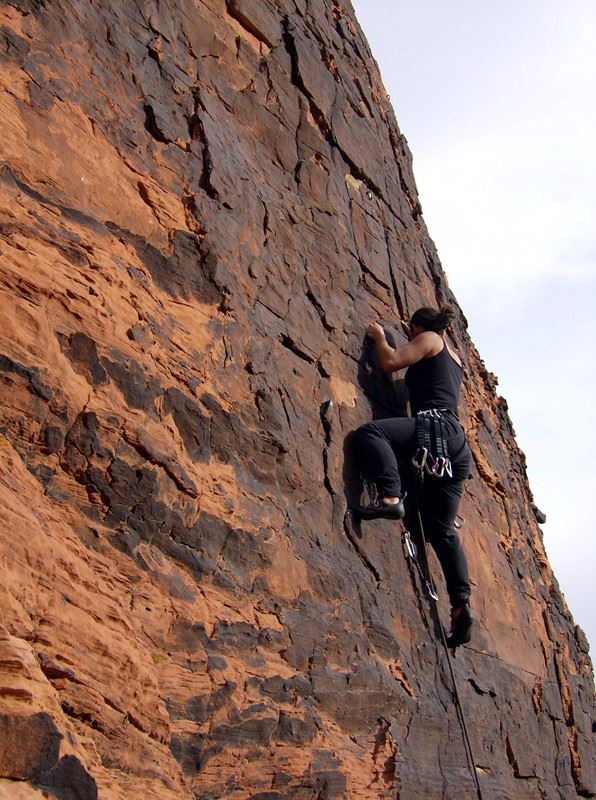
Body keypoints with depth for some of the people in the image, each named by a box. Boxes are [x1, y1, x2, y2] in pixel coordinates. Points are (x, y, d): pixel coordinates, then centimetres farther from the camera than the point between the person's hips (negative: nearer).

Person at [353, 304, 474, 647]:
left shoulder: (429, 339, 9)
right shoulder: (455, 357, 32)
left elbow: (390, 362, -2)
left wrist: (379, 336, 15)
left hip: (437, 429, -9)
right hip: (458, 444, 9)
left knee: (369, 432, -23)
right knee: (442, 529, 5)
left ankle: (390, 497, -40)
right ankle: (462, 603, -4)